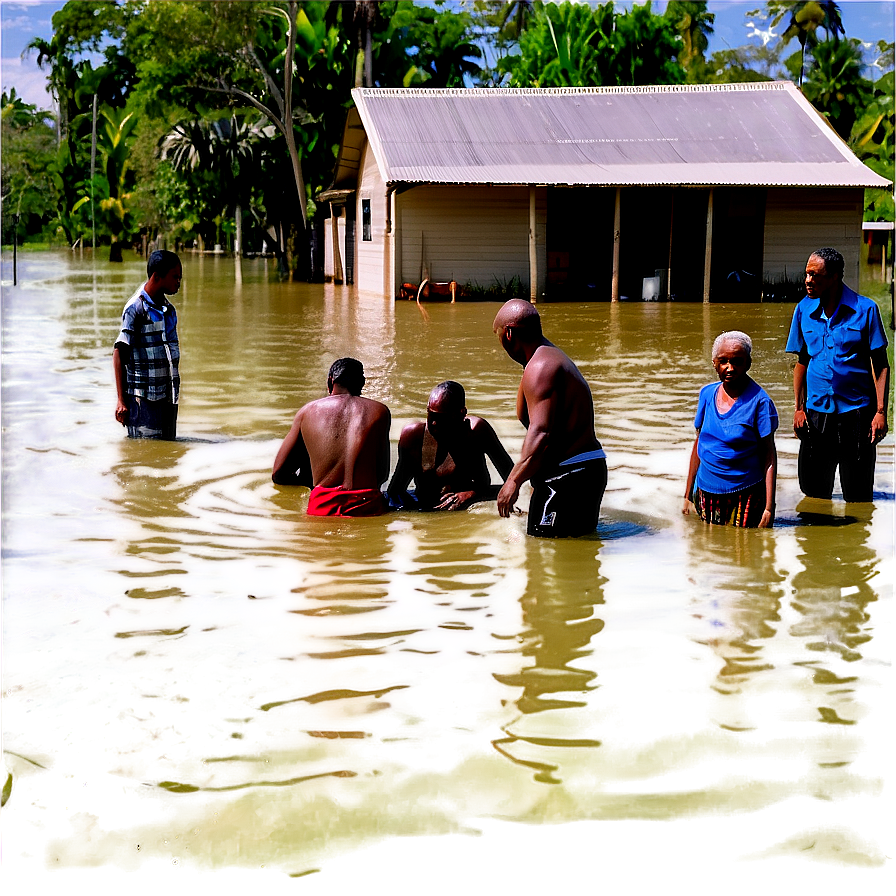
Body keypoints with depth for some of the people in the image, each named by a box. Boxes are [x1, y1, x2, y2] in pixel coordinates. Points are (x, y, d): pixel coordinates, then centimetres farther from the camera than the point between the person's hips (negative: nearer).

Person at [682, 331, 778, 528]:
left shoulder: (759, 401, -10)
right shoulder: (707, 394, 4)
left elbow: (769, 456, -11)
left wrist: (769, 507, -17)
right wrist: (688, 495, 12)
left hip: (745, 496, -5)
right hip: (705, 494, 5)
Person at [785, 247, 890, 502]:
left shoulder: (865, 309, -6)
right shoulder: (804, 309, 4)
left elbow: (881, 365, -2)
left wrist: (881, 411, -10)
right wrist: (799, 407, 7)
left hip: (857, 411, -3)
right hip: (817, 412, 3)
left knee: (858, 496, 2)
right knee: (813, 491, 6)